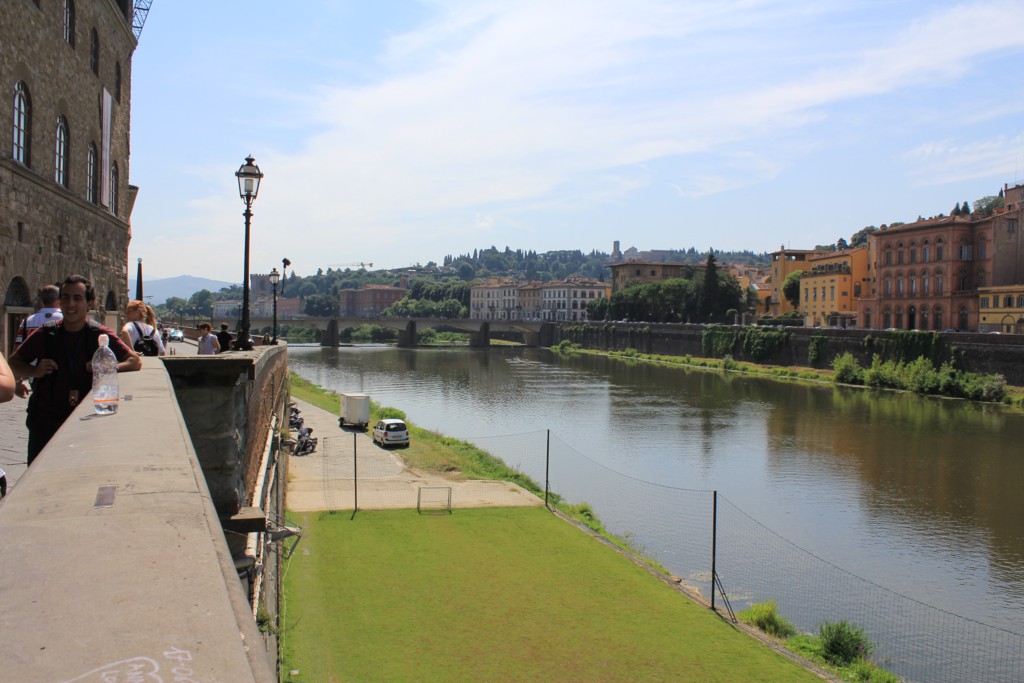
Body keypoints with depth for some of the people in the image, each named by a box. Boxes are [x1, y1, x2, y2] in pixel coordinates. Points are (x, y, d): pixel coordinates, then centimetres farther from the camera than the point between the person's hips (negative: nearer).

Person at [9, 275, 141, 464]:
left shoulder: (101, 336, -2)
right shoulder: (45, 334, 3)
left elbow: (136, 361, -6)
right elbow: (14, 361, 14)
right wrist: (35, 371, -7)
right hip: (44, 420, 2)